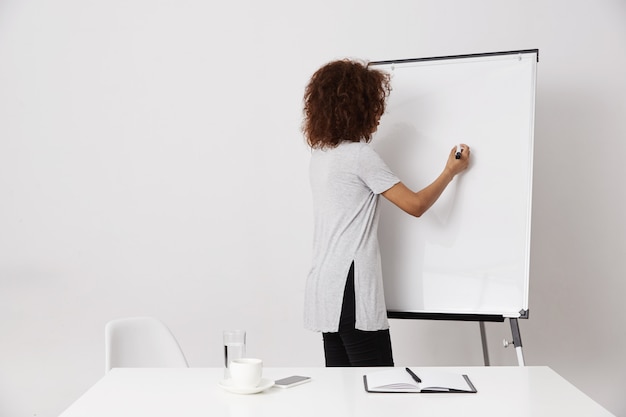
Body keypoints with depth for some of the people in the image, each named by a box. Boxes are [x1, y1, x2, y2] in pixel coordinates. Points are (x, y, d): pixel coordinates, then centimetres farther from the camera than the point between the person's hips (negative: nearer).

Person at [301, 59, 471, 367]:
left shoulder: (320, 153, 13)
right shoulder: (360, 155, -11)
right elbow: (416, 205, -8)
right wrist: (451, 171, 6)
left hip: (324, 289, 9)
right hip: (351, 290, -9)